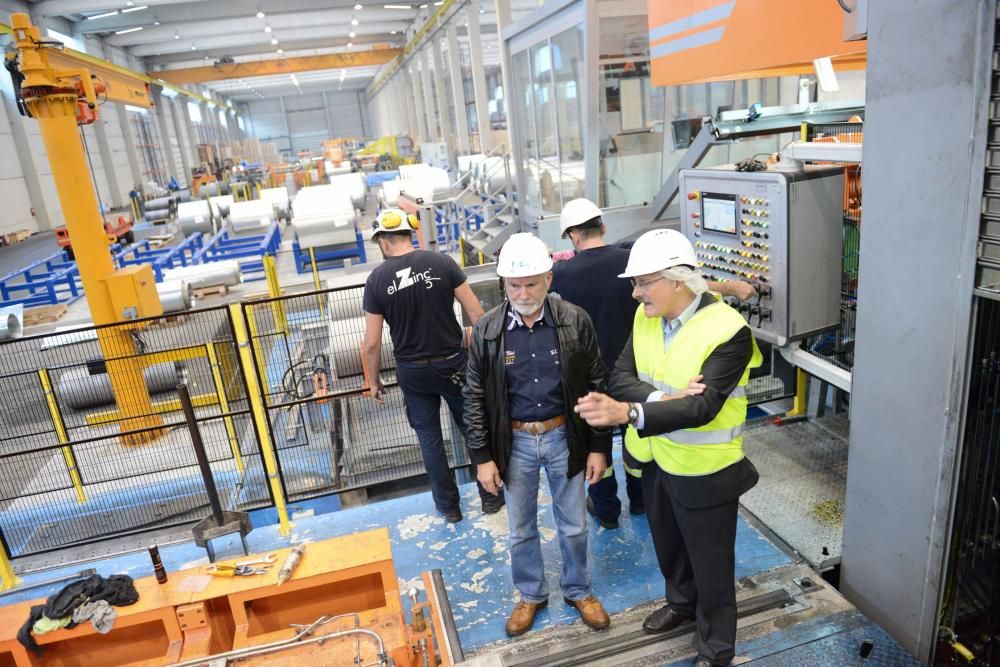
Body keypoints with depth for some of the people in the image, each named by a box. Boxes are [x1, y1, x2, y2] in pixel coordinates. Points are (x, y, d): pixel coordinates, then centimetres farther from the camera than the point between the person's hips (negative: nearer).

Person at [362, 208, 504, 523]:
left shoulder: (376, 280, -7)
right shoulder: (442, 262, -9)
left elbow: (372, 343, -5)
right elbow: (476, 313, -9)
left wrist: (374, 381, 9)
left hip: (412, 371, 0)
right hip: (452, 363, 0)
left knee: (429, 437, 16)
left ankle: (448, 505, 28)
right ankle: (490, 495, 29)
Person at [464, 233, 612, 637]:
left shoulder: (575, 321, -12)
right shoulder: (487, 331, -11)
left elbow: (595, 386, -4)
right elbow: (475, 399, -4)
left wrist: (598, 446, -3)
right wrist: (482, 457, -4)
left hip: (564, 437, 0)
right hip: (514, 442, 0)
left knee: (573, 526, 17)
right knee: (521, 530, 17)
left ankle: (578, 591, 42)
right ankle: (531, 595, 42)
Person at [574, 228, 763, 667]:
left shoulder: (728, 330, -26)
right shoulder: (645, 316, -5)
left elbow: (702, 406, -34)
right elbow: (621, 376, -11)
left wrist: (627, 412, -47)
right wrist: (663, 398, -30)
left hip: (704, 472, -6)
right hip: (655, 459, 6)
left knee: (711, 564, 14)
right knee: (668, 545, 28)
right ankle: (681, 602, 57)